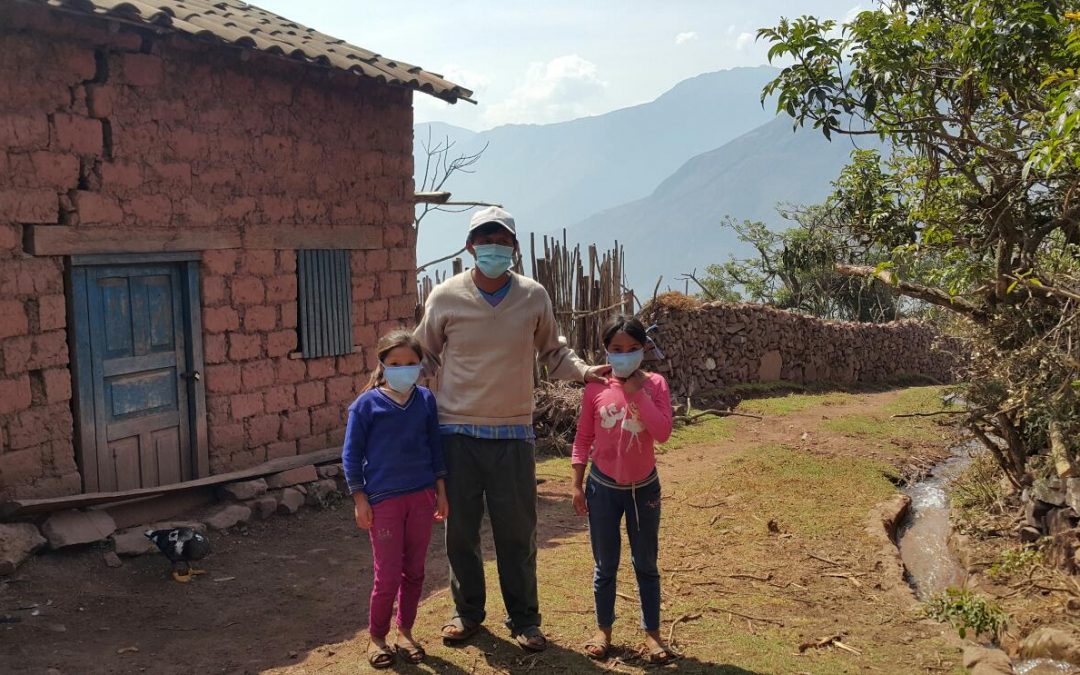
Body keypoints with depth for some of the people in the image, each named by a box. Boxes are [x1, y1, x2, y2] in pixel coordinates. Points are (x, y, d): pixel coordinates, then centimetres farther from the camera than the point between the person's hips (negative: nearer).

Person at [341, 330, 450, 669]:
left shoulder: (426, 400, 2)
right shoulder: (366, 404, -7)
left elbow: (435, 446, 10)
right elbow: (351, 454, -3)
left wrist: (441, 491, 9)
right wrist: (360, 499, -6)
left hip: (421, 496, 3)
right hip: (383, 499, -3)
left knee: (414, 571, 11)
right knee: (388, 574, 0)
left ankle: (405, 631, 28)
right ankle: (376, 636, 20)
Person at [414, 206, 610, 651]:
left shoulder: (534, 297, -2)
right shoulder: (445, 297, -4)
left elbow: (553, 353, 10)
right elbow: (424, 357, 8)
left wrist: (586, 372, -6)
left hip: (513, 433, 0)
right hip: (458, 431, 0)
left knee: (517, 530, 7)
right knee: (461, 528, 11)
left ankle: (523, 618, 23)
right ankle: (468, 611, 30)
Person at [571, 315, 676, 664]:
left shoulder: (655, 384, -8)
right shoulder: (595, 388, -6)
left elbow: (663, 433, -20)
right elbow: (583, 439, 0)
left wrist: (637, 393, -22)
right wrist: (577, 484, -1)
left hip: (644, 488, 0)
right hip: (603, 487, 0)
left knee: (646, 564, 11)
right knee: (605, 564, 12)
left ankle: (652, 632, 22)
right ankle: (603, 629, 27)